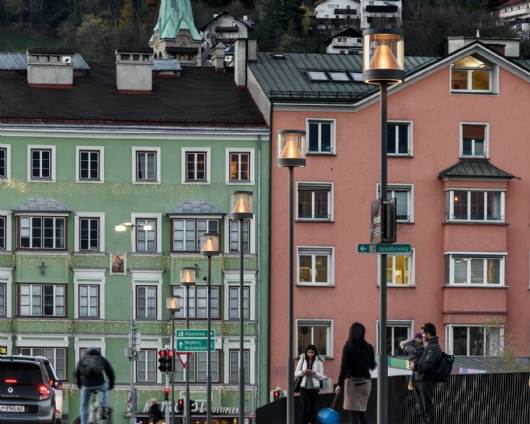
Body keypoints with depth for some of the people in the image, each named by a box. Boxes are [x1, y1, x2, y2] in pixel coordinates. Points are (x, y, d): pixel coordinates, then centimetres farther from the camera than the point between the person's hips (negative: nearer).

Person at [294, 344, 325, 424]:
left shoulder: (318, 362, 3)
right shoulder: (302, 360, 7)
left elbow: (321, 376, 3)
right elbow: (296, 373, 8)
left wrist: (314, 373, -17)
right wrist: (302, 372, -12)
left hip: (314, 387, 0)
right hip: (304, 386, 0)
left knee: (313, 407, 4)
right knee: (305, 405, -14)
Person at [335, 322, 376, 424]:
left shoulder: (348, 347, -8)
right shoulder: (369, 347, 2)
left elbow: (344, 367, -12)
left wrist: (339, 385, -9)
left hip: (352, 382, -4)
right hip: (366, 381, 4)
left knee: (353, 412, -2)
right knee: (362, 411, 14)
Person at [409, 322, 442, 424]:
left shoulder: (434, 348, -14)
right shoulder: (428, 346, 16)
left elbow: (427, 365, -24)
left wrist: (415, 366, -10)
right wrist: (414, 364, 11)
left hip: (427, 382, -10)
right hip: (419, 381, 10)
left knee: (428, 409, -8)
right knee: (421, 409, 14)